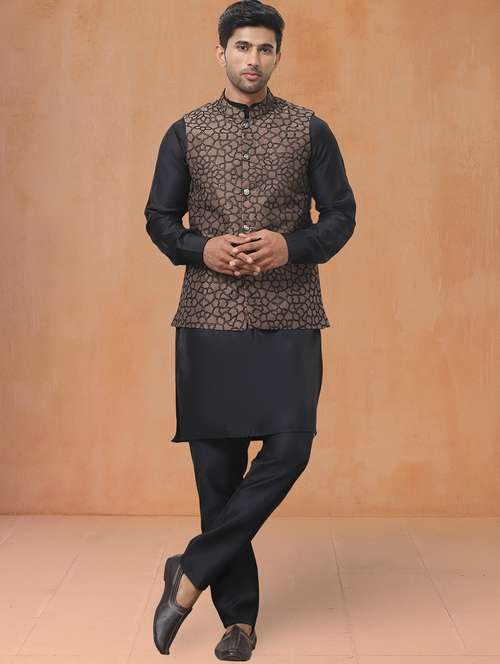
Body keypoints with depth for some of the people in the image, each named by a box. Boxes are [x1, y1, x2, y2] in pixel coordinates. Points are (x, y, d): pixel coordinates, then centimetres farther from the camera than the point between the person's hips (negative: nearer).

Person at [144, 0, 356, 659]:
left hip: (289, 320, 0)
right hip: (209, 320, 1)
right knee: (217, 465, 1)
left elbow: (341, 214, 7)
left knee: (288, 449, -13)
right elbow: (159, 219, 11)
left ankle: (192, 571, 4)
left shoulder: (310, 130, 7)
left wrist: (291, 246, -12)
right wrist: (202, 249, -9)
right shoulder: (187, 133, 9)